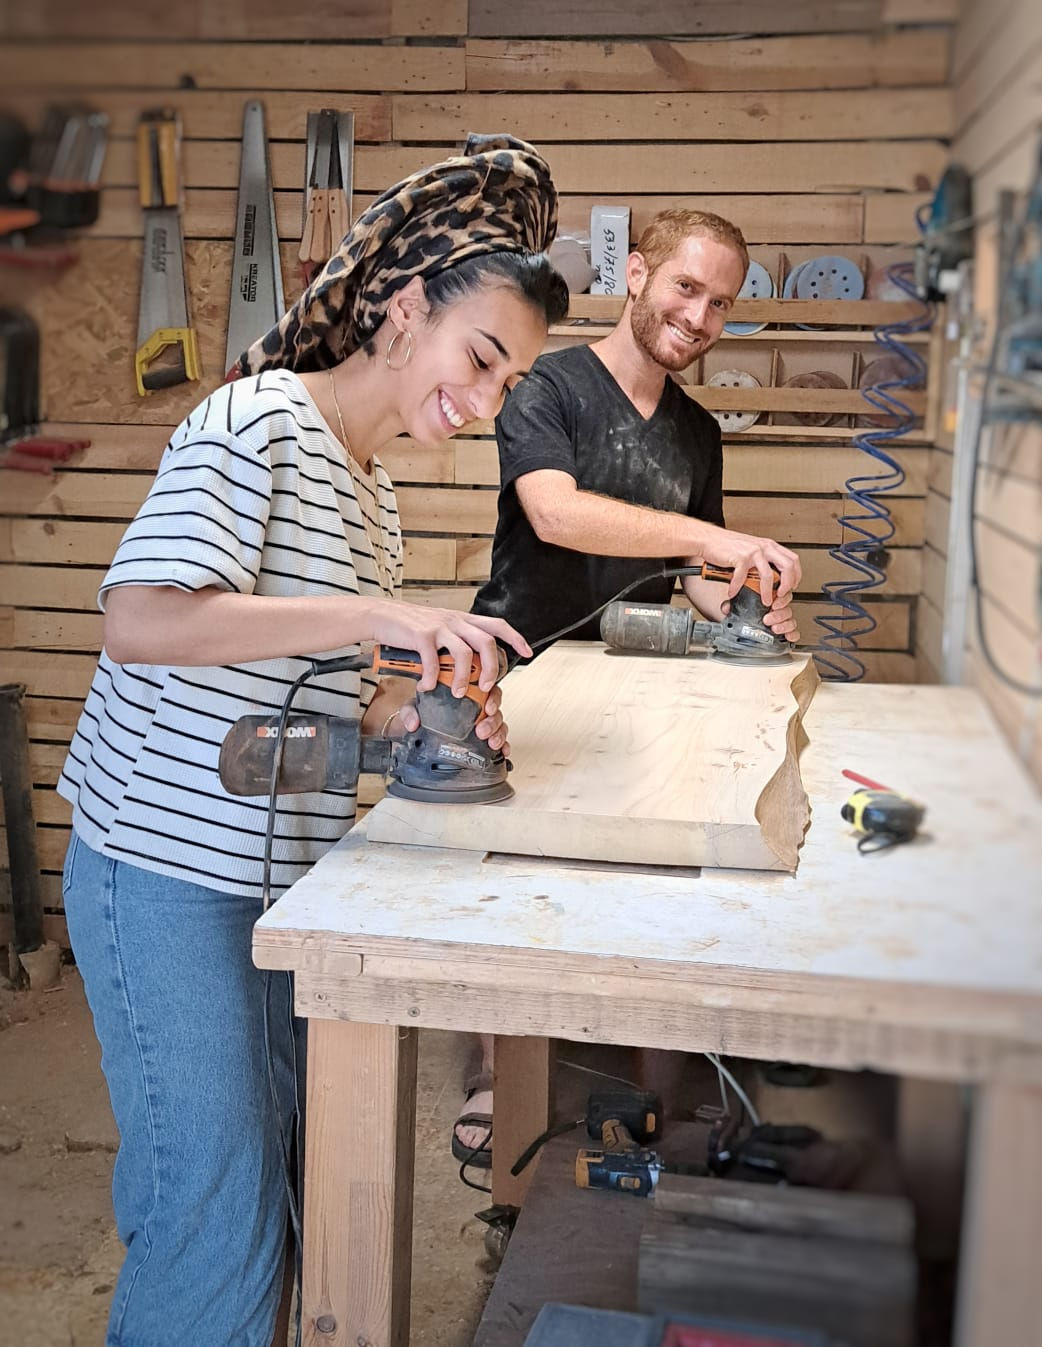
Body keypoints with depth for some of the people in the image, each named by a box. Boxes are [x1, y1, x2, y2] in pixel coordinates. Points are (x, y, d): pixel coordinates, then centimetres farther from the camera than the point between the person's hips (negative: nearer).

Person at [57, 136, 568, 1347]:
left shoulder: (372, 487, 13)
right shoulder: (255, 423, -14)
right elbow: (144, 620, -28)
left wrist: (418, 714, -4)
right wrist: (379, 615, -30)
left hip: (284, 876, 9)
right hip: (165, 873, -8)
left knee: (284, 1179, 18)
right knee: (217, 1203, 0)